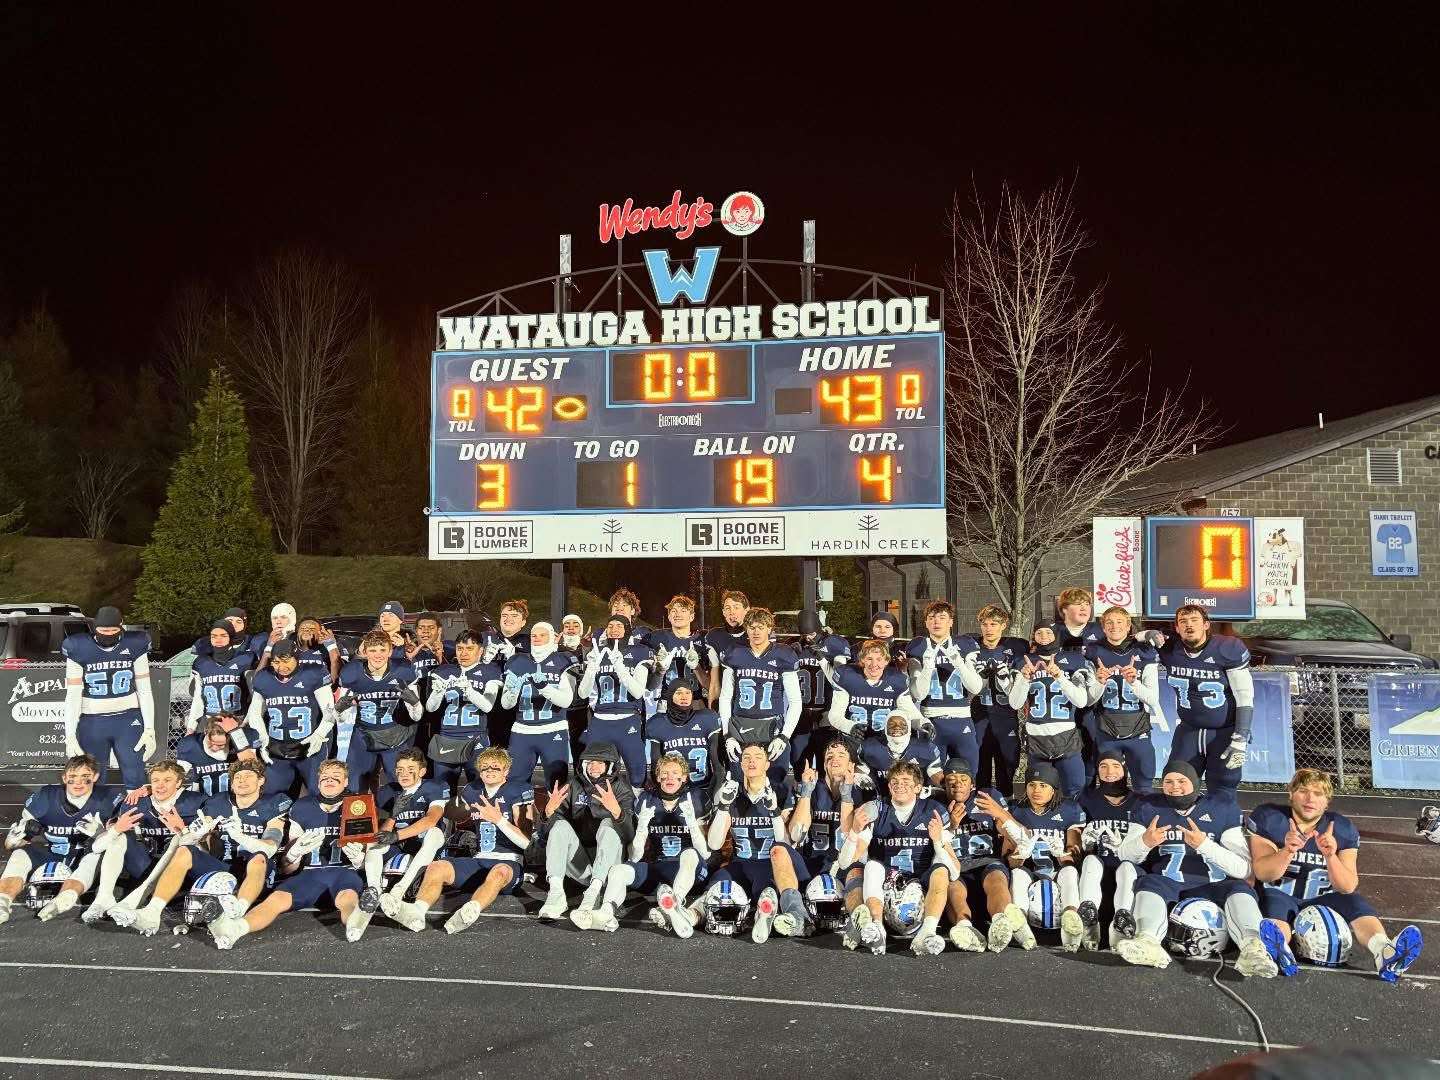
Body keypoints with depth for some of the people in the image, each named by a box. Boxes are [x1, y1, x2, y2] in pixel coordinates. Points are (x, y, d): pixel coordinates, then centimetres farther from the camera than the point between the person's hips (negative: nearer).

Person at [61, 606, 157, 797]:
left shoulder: (134, 646, -3)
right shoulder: (79, 650, -4)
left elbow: (145, 690, 0)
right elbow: (73, 696, -2)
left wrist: (149, 730, -4)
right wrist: (70, 736, -7)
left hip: (128, 720, 0)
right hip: (92, 723, 0)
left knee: (135, 780, -1)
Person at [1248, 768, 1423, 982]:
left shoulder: (1343, 830, 1)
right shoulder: (1267, 818, -6)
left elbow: (1347, 887, -9)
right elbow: (1262, 874, -16)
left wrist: (1331, 856, -29)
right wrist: (1287, 851, -35)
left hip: (1324, 900, 3)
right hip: (1280, 896, -3)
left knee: (1356, 903, -24)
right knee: (1275, 904, -35)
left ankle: (1384, 953, -51)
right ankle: (1279, 950, -67)